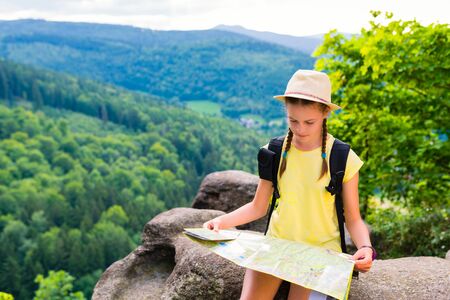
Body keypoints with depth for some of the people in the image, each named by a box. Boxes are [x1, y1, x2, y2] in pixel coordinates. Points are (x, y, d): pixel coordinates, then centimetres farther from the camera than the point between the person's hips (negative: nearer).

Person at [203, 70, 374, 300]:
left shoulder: (344, 159, -7)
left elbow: (353, 219, -2)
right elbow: (258, 207, 4)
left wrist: (365, 247, -21)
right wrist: (223, 221, -12)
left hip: (321, 249, -1)